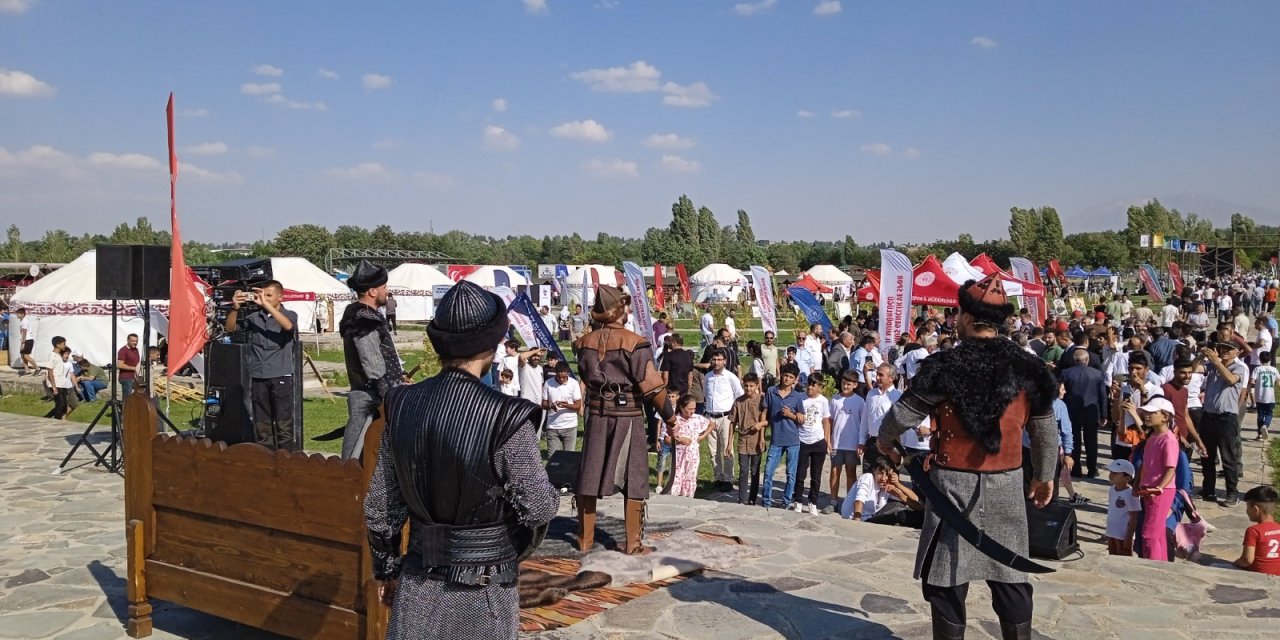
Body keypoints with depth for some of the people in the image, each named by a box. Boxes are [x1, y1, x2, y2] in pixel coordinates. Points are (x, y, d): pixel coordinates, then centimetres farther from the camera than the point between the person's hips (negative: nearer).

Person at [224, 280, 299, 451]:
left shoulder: (289, 315, 2)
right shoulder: (254, 316, 8)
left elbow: (288, 326, -20)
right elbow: (231, 327, 3)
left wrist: (266, 304, -25)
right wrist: (235, 308, -14)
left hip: (281, 377, -3)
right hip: (258, 378, 3)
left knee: (284, 425, -3)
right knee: (262, 426, 9)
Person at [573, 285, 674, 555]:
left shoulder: (585, 342, 0)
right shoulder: (634, 343, -14)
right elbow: (652, 386, -15)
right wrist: (669, 414, -2)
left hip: (597, 415, 4)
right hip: (628, 417, -4)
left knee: (589, 478, 12)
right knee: (634, 480, 6)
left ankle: (585, 540, 20)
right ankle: (633, 543, 10)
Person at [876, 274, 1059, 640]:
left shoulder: (946, 365, -13)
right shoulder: (1027, 367, 0)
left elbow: (904, 414, -8)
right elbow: (1045, 430, 8)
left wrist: (884, 442, 12)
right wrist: (1044, 476, 22)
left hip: (954, 484, -4)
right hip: (1007, 486, 4)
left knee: (947, 578, 7)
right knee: (1010, 578, 13)